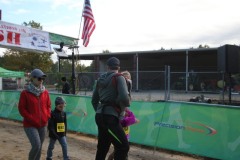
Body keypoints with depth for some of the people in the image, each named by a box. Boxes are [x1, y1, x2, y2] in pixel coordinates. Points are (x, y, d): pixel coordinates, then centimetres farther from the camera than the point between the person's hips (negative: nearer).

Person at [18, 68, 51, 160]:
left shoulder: (45, 92, 3)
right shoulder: (25, 93, -9)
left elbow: (48, 106, 13)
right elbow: (21, 109, -8)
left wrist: (47, 117, 0)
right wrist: (32, 119, -13)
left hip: (43, 125, 5)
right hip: (30, 125, -4)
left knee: (39, 147, 11)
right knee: (36, 146, -14)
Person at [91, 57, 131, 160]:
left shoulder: (101, 79, 16)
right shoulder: (118, 78, -5)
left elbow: (94, 100, 22)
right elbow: (124, 97, -20)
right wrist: (126, 104, 0)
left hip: (100, 116, 8)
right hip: (109, 116, -8)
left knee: (102, 147, 18)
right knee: (123, 146, -5)